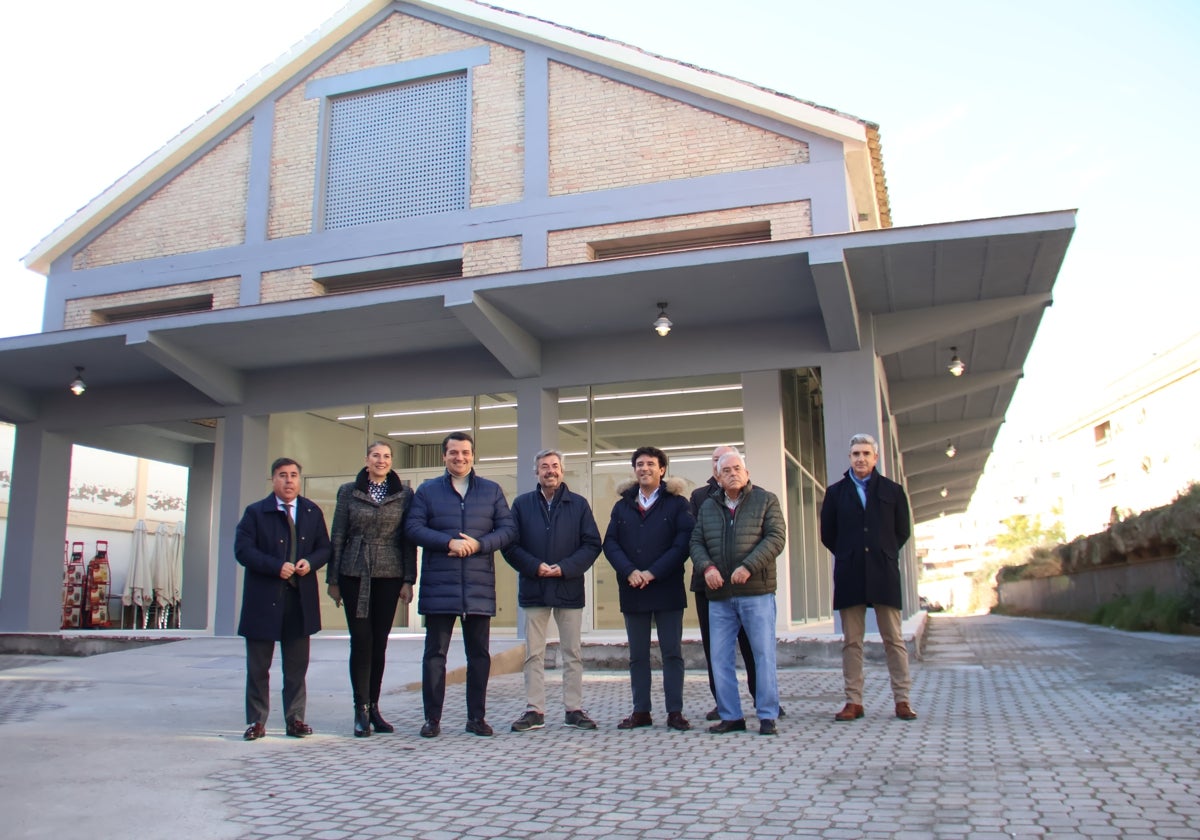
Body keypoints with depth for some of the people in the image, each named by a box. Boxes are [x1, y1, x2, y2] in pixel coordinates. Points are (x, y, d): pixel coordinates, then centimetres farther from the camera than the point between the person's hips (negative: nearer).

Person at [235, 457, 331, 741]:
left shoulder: (313, 512, 10)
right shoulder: (255, 512, 0)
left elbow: (324, 548, 11)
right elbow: (243, 549, -9)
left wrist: (310, 562, -11)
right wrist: (277, 566, -19)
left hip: (301, 599, 3)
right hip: (263, 599, -2)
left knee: (297, 665, 8)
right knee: (258, 666, 5)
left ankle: (295, 718, 17)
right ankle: (257, 721, 15)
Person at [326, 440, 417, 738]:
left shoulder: (404, 495, 5)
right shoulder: (348, 492, 5)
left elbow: (409, 540, 4)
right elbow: (337, 537, 6)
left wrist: (409, 580, -1)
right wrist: (333, 579, 3)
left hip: (389, 576, 1)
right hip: (354, 575, -1)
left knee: (379, 642, 5)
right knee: (361, 640, -4)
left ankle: (373, 707, 16)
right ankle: (361, 709, 3)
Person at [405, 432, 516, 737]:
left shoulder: (492, 491, 11)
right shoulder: (427, 490, 8)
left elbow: (508, 529, 4)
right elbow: (413, 528, -2)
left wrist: (478, 544, -12)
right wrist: (450, 543, -14)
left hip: (479, 586, 1)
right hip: (438, 586, -1)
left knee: (479, 654, 6)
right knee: (435, 653, 3)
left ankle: (476, 717, 16)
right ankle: (432, 718, 11)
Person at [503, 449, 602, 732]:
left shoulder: (579, 504, 5)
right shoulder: (522, 504, 6)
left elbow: (592, 544, 0)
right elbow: (510, 545, 1)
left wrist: (565, 568, -13)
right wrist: (535, 567, -13)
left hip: (569, 589, 0)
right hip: (533, 589, 0)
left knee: (572, 653, 6)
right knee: (534, 655, 4)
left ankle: (574, 710, 13)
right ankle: (534, 711, 11)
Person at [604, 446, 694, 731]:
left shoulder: (677, 503, 2)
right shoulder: (622, 506, 12)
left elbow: (683, 542, -9)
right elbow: (610, 543, 4)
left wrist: (653, 572, -15)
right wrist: (629, 571, -12)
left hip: (667, 588, -3)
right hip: (632, 590, 3)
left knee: (672, 653, 2)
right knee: (637, 655, 9)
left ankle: (675, 713, 8)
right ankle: (641, 711, 16)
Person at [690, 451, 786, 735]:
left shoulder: (766, 500, 3)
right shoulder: (707, 506, 14)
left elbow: (776, 537, -7)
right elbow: (696, 542, 11)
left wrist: (748, 566, -16)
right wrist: (706, 567, -9)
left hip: (757, 592, -4)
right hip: (719, 594, 4)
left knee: (764, 654, -1)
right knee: (720, 657, 5)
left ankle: (768, 716, 8)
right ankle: (730, 716, 14)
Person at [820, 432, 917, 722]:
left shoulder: (892, 490, 9)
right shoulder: (835, 492, 9)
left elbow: (903, 531, 13)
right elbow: (827, 534, 12)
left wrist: (883, 555, 9)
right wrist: (849, 557, 9)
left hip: (884, 573, 0)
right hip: (849, 576, 1)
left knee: (894, 640, 2)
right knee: (851, 641, 3)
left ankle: (902, 700, 8)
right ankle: (854, 702, 7)